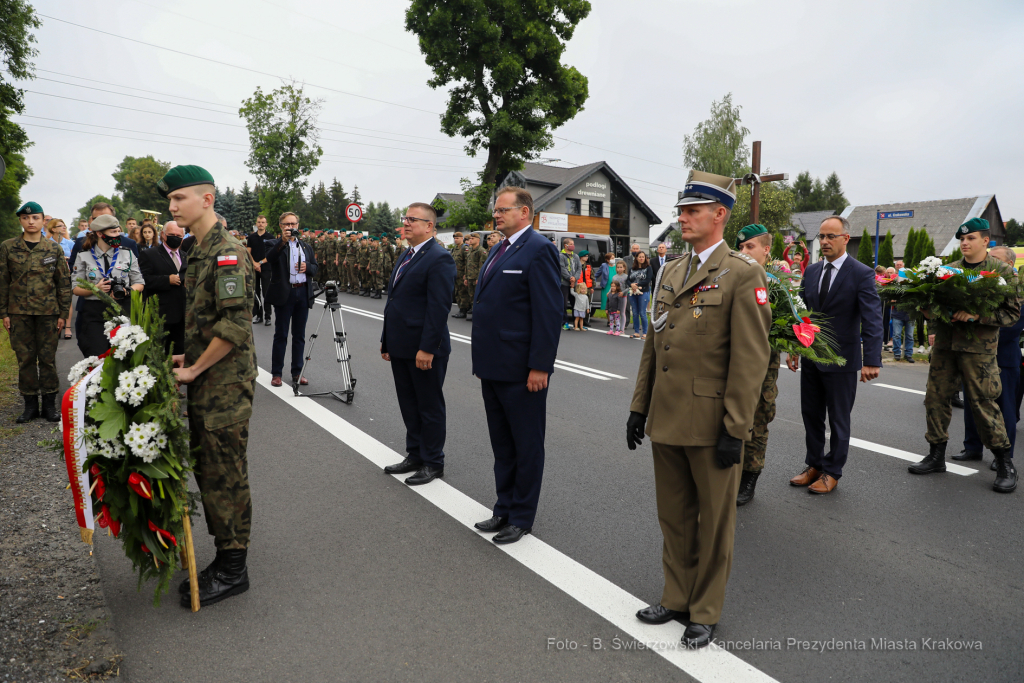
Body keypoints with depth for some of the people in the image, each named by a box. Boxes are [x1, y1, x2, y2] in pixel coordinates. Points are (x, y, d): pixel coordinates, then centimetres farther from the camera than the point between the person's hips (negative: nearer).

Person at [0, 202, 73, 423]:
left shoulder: (54, 248, 4)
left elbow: (64, 282, 5)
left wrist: (63, 313, 1)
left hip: (48, 312, -1)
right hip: (19, 312, 1)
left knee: (48, 358, 3)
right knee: (25, 358, 5)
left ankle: (49, 404, 12)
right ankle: (30, 405, 15)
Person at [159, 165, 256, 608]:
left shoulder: (227, 253, -16)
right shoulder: (198, 252, 15)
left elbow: (234, 326, -24)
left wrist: (195, 369, -15)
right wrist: (187, 357, 12)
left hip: (226, 384, -10)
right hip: (203, 383, 10)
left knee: (225, 476, -1)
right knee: (206, 469, 16)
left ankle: (232, 570, 13)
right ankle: (224, 556, 30)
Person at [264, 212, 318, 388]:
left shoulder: (306, 246, 16)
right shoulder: (275, 244, 0)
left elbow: (315, 268, 15)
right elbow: (270, 258, -21)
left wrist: (307, 266, -7)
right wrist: (283, 241, -34)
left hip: (303, 294, 5)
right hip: (284, 293, -4)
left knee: (299, 335, 9)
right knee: (281, 335, 1)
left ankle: (297, 373, 17)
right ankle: (276, 373, 8)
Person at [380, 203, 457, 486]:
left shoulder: (439, 259, -15)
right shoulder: (407, 255, 15)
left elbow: (439, 308, -20)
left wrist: (427, 349, -23)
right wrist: (387, 339, 16)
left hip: (424, 349, -9)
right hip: (401, 347, 9)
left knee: (430, 408, 5)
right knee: (409, 406, 17)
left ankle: (432, 463, 19)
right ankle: (415, 456, 31)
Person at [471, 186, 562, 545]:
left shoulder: (538, 250, -13)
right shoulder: (498, 250, 16)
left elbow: (550, 311, -18)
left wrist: (539, 366, -21)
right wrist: (483, 357, 17)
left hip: (521, 370, -9)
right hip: (493, 366, 9)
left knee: (527, 446, 7)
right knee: (502, 445, 19)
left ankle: (521, 518, 21)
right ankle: (505, 508, 33)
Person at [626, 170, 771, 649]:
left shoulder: (743, 275, -10)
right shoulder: (671, 271, 11)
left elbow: (750, 359, -14)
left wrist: (735, 429, -16)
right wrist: (640, 406, 12)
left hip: (711, 424, -6)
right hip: (666, 420, 7)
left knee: (714, 523, 11)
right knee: (674, 516, 18)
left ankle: (705, 612, 28)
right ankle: (677, 597, 36)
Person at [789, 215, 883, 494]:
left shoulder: (862, 274, -11)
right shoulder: (811, 271, 6)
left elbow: (872, 320, -17)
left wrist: (871, 360, -25)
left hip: (841, 359, -5)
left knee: (838, 419, 8)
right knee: (811, 415, 14)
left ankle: (832, 472, 21)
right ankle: (814, 465, 29)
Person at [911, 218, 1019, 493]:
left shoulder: (1003, 271, 0)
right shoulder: (949, 270, 12)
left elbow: (1012, 311, -5)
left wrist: (977, 315, -20)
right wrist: (927, 310, -5)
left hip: (979, 348, -4)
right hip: (945, 344, 5)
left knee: (984, 404, -2)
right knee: (935, 398, 6)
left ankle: (1005, 464, 14)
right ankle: (937, 455, 20)